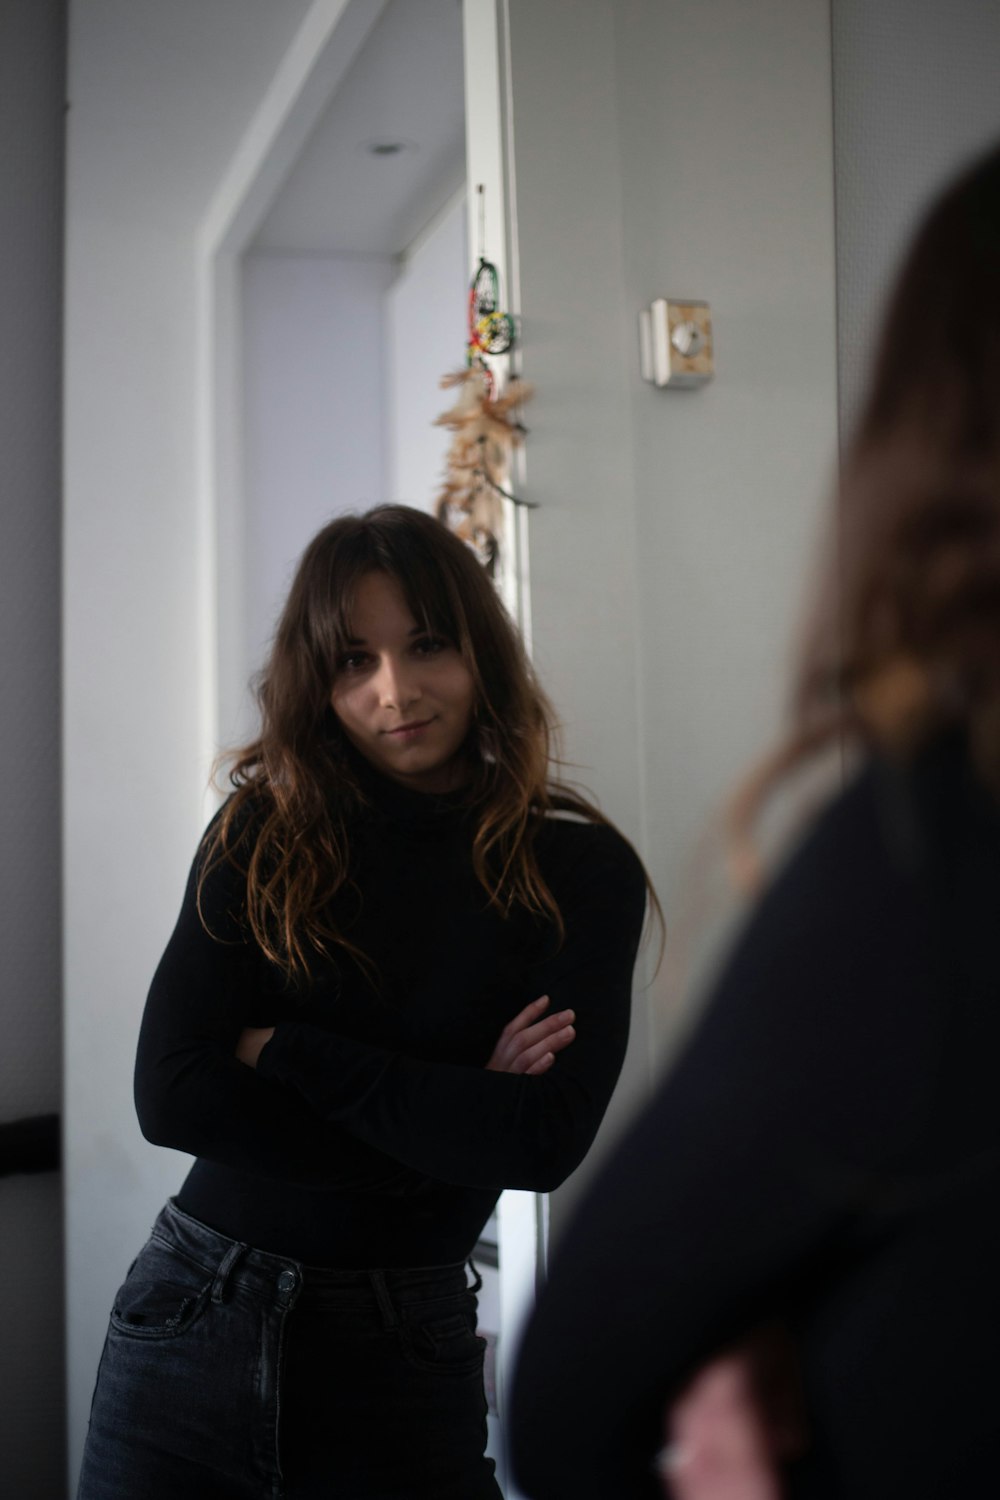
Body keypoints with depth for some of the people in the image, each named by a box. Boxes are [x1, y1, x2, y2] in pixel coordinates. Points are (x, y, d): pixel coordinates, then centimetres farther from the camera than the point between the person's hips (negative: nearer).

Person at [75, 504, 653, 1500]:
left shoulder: (581, 872, -5)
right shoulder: (265, 833, -2)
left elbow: (550, 1140, -15)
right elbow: (170, 1095, -11)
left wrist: (284, 1048, -13)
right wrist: (448, 1121, -13)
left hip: (404, 1344, -1)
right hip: (192, 1316, 1)